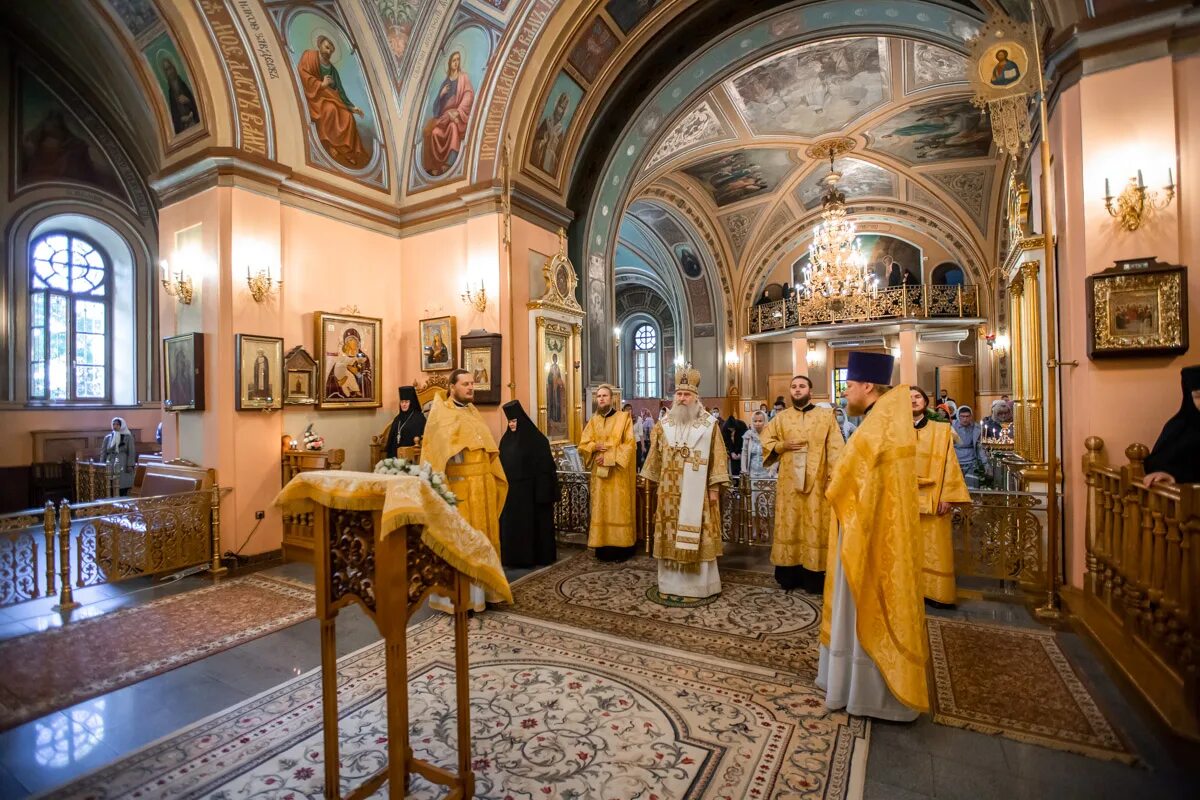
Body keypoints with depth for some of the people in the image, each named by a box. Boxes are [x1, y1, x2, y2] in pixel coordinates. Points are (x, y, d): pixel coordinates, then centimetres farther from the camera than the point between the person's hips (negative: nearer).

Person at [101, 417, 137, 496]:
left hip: (123, 467, -3)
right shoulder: (108, 438, 11)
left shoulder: (128, 437, 2)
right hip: (110, 467, 3)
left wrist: (130, 465, -11)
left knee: (123, 491, -4)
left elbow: (131, 452, -3)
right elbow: (103, 452, 11)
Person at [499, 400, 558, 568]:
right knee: (510, 523, 9)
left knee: (531, 523, 3)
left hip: (529, 489, -6)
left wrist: (543, 493, -15)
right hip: (510, 489, 6)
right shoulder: (506, 439, 8)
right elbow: (501, 464, 11)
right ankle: (513, 556, 21)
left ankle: (532, 556, 15)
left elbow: (544, 466, -11)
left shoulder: (536, 439, -10)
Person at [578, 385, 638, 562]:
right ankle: (603, 548, 12)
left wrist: (608, 457, -16)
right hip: (599, 473, 4)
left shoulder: (624, 418, -1)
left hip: (618, 473, -4)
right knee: (601, 509, 5)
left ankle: (621, 547, 6)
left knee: (619, 509, -1)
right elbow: (582, 446, 8)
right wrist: (595, 446, -13)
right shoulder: (593, 421, 11)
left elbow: (629, 444, -9)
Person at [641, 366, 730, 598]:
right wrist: (656, 483, 10)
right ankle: (671, 582, 18)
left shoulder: (709, 425, -1)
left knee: (697, 536, 3)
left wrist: (715, 488, -7)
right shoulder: (664, 424, 7)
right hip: (670, 491, 3)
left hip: (697, 491, -3)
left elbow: (717, 457, -3)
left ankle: (698, 584, 15)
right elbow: (656, 456, 11)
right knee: (671, 535, 7)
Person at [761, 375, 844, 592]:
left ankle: (814, 577, 11)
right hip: (789, 481, 2)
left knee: (816, 526, 1)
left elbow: (835, 448, -3)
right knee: (789, 524, 6)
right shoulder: (781, 417, 10)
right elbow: (765, 440, 12)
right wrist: (783, 446, -6)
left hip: (817, 481, -2)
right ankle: (789, 575, 16)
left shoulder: (826, 416, 2)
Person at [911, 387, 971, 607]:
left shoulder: (941, 430, 4)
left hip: (932, 499, -1)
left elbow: (948, 465, -1)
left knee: (934, 549, 3)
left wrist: (946, 497, -8)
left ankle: (936, 593, 14)